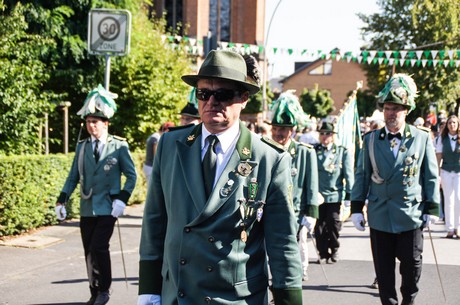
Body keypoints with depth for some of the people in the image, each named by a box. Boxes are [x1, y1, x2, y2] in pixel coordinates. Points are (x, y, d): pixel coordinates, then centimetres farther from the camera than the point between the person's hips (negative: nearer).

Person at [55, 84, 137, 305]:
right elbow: (73, 176, 9)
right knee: (89, 252, 8)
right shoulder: (82, 146, 7)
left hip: (107, 209, -4)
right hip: (87, 209, 4)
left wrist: (122, 199, -10)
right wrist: (62, 200, 0)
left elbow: (131, 176, 0)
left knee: (98, 248, -14)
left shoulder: (119, 146, -3)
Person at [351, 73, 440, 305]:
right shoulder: (371, 140, 5)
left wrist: (431, 208, 2)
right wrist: (356, 208, 5)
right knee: (383, 268, 6)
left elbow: (431, 176, 4)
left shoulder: (422, 138, 0)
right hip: (380, 216, 1)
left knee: (412, 264, 5)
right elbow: (362, 175, 8)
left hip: (411, 215, -1)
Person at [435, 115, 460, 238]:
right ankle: (450, 229, 10)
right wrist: (437, 174, -1)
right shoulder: (443, 139, 4)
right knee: (448, 200, 4)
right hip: (446, 171, 1)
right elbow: (439, 156, 4)